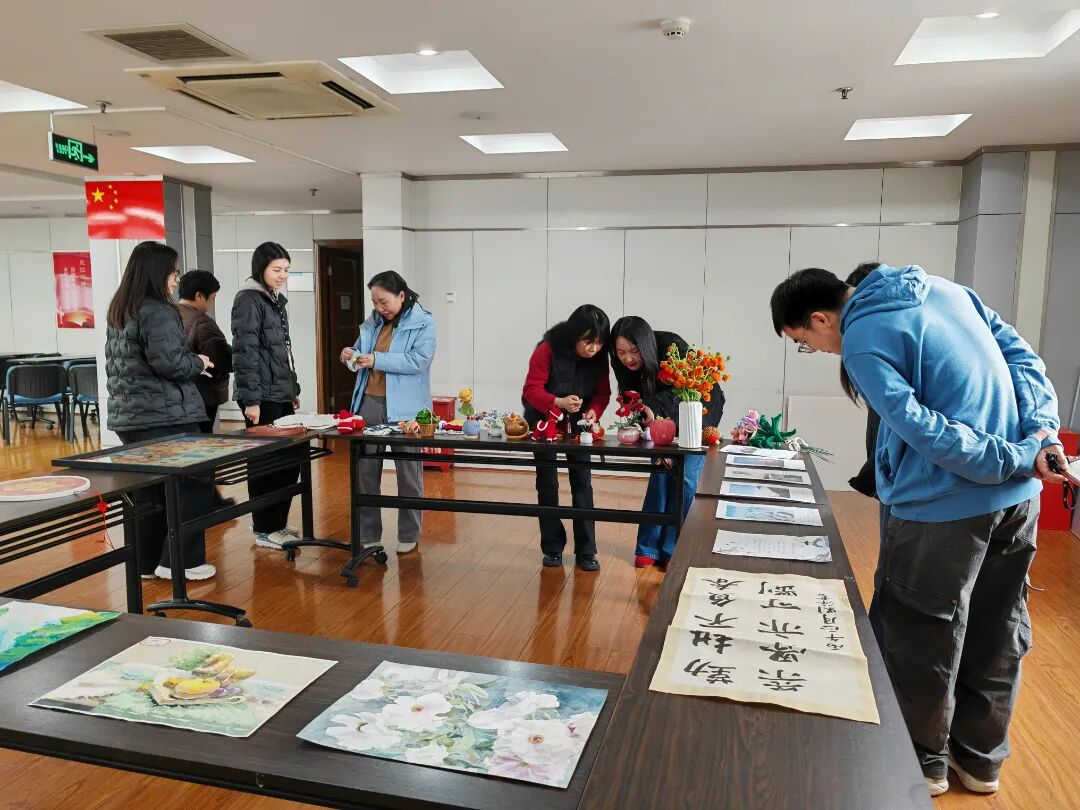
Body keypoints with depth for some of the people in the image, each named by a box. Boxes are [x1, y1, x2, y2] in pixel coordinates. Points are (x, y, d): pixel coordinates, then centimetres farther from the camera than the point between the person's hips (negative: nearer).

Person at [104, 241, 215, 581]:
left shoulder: (117, 311, 16)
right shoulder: (156, 312, -14)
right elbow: (169, 362, -22)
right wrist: (199, 362, -4)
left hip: (129, 416, 9)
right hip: (166, 416, -9)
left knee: (147, 490, 15)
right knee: (192, 485, 0)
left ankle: (146, 561, 21)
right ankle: (180, 561, 2)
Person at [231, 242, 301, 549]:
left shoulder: (276, 300, 17)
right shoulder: (249, 300, -10)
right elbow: (245, 352, -17)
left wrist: (293, 388, 21)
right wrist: (251, 399, -20)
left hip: (281, 394, 9)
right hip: (262, 396, -9)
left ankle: (278, 523, 24)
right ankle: (265, 530, 10)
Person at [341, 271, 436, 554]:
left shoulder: (422, 322, -6)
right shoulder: (373, 322, 12)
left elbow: (420, 361, -18)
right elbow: (362, 354, 21)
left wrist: (377, 360, -22)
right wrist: (350, 355, -2)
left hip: (404, 408, -5)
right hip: (368, 402, 6)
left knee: (408, 472, 6)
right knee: (365, 471, 9)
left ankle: (409, 536, 19)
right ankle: (367, 534, 22)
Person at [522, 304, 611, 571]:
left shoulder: (599, 356, -14)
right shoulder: (548, 349, -25)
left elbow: (602, 391, -7)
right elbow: (531, 390, -25)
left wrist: (594, 411, -28)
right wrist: (559, 402, -42)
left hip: (577, 421, 2)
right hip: (543, 419, -2)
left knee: (582, 481, -2)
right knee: (547, 482, 3)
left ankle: (586, 551, 4)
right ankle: (553, 548, 13)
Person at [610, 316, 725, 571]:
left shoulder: (671, 347, -32)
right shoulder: (623, 364, -17)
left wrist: (654, 407, -55)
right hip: (666, 417, 4)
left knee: (686, 478, -9)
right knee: (661, 471, -6)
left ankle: (673, 550, -1)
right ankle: (649, 549, 1)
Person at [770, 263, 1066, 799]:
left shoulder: (863, 342, -15)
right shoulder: (941, 288, 9)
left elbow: (923, 429, -21)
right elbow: (1021, 354, 6)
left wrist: (1017, 460, -13)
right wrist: (1042, 434, -3)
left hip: (945, 507, -8)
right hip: (1019, 495, 8)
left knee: (923, 640, 11)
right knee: (997, 633, 19)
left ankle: (923, 762, 28)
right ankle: (981, 759, 35)